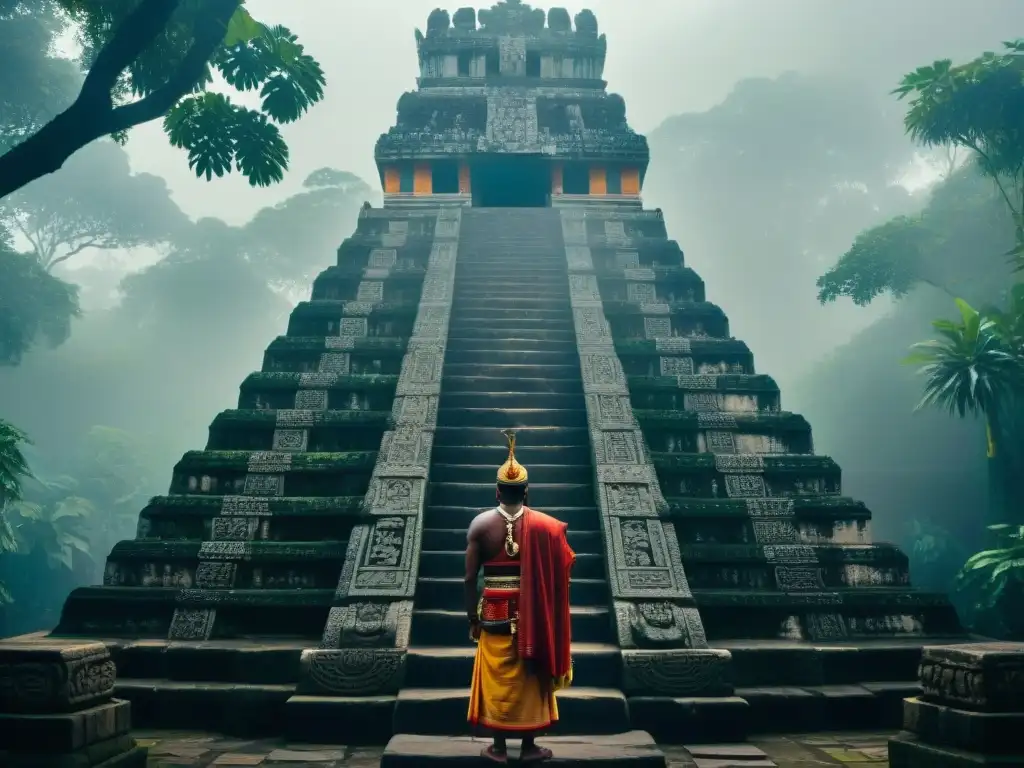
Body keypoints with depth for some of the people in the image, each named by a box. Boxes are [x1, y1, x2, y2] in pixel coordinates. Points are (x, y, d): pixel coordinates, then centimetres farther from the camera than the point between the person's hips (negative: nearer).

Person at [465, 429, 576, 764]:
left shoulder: (480, 523, -7)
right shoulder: (544, 525, -7)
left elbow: (470, 577, -6)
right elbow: (553, 577, -6)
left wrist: (472, 617, 4)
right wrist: (547, 616, 7)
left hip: (495, 613, 0)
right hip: (532, 614, 0)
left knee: (496, 679, 11)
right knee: (531, 678, 13)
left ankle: (498, 747, 19)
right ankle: (529, 747, 21)